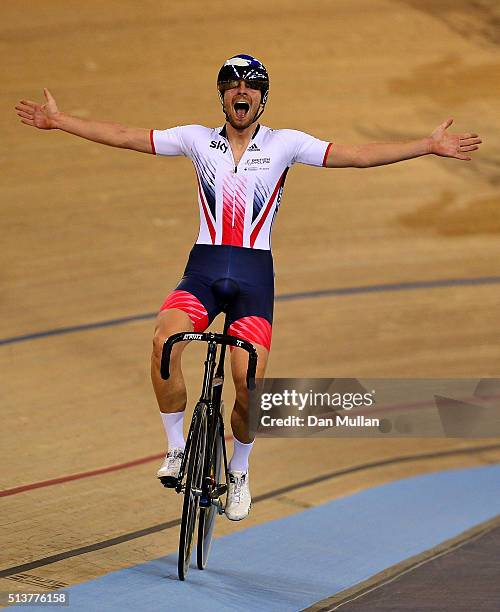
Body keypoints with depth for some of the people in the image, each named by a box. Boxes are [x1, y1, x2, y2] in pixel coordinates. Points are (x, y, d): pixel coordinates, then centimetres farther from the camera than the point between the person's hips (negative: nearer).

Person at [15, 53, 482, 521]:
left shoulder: (284, 144, 4)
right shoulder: (198, 139, 9)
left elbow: (359, 155, -1)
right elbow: (125, 137, 10)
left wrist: (429, 146, -9)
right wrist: (59, 121, 7)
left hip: (254, 274, -1)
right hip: (203, 268, 1)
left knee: (250, 385, -12)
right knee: (164, 341, -28)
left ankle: (239, 472, 17)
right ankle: (176, 449, -9)